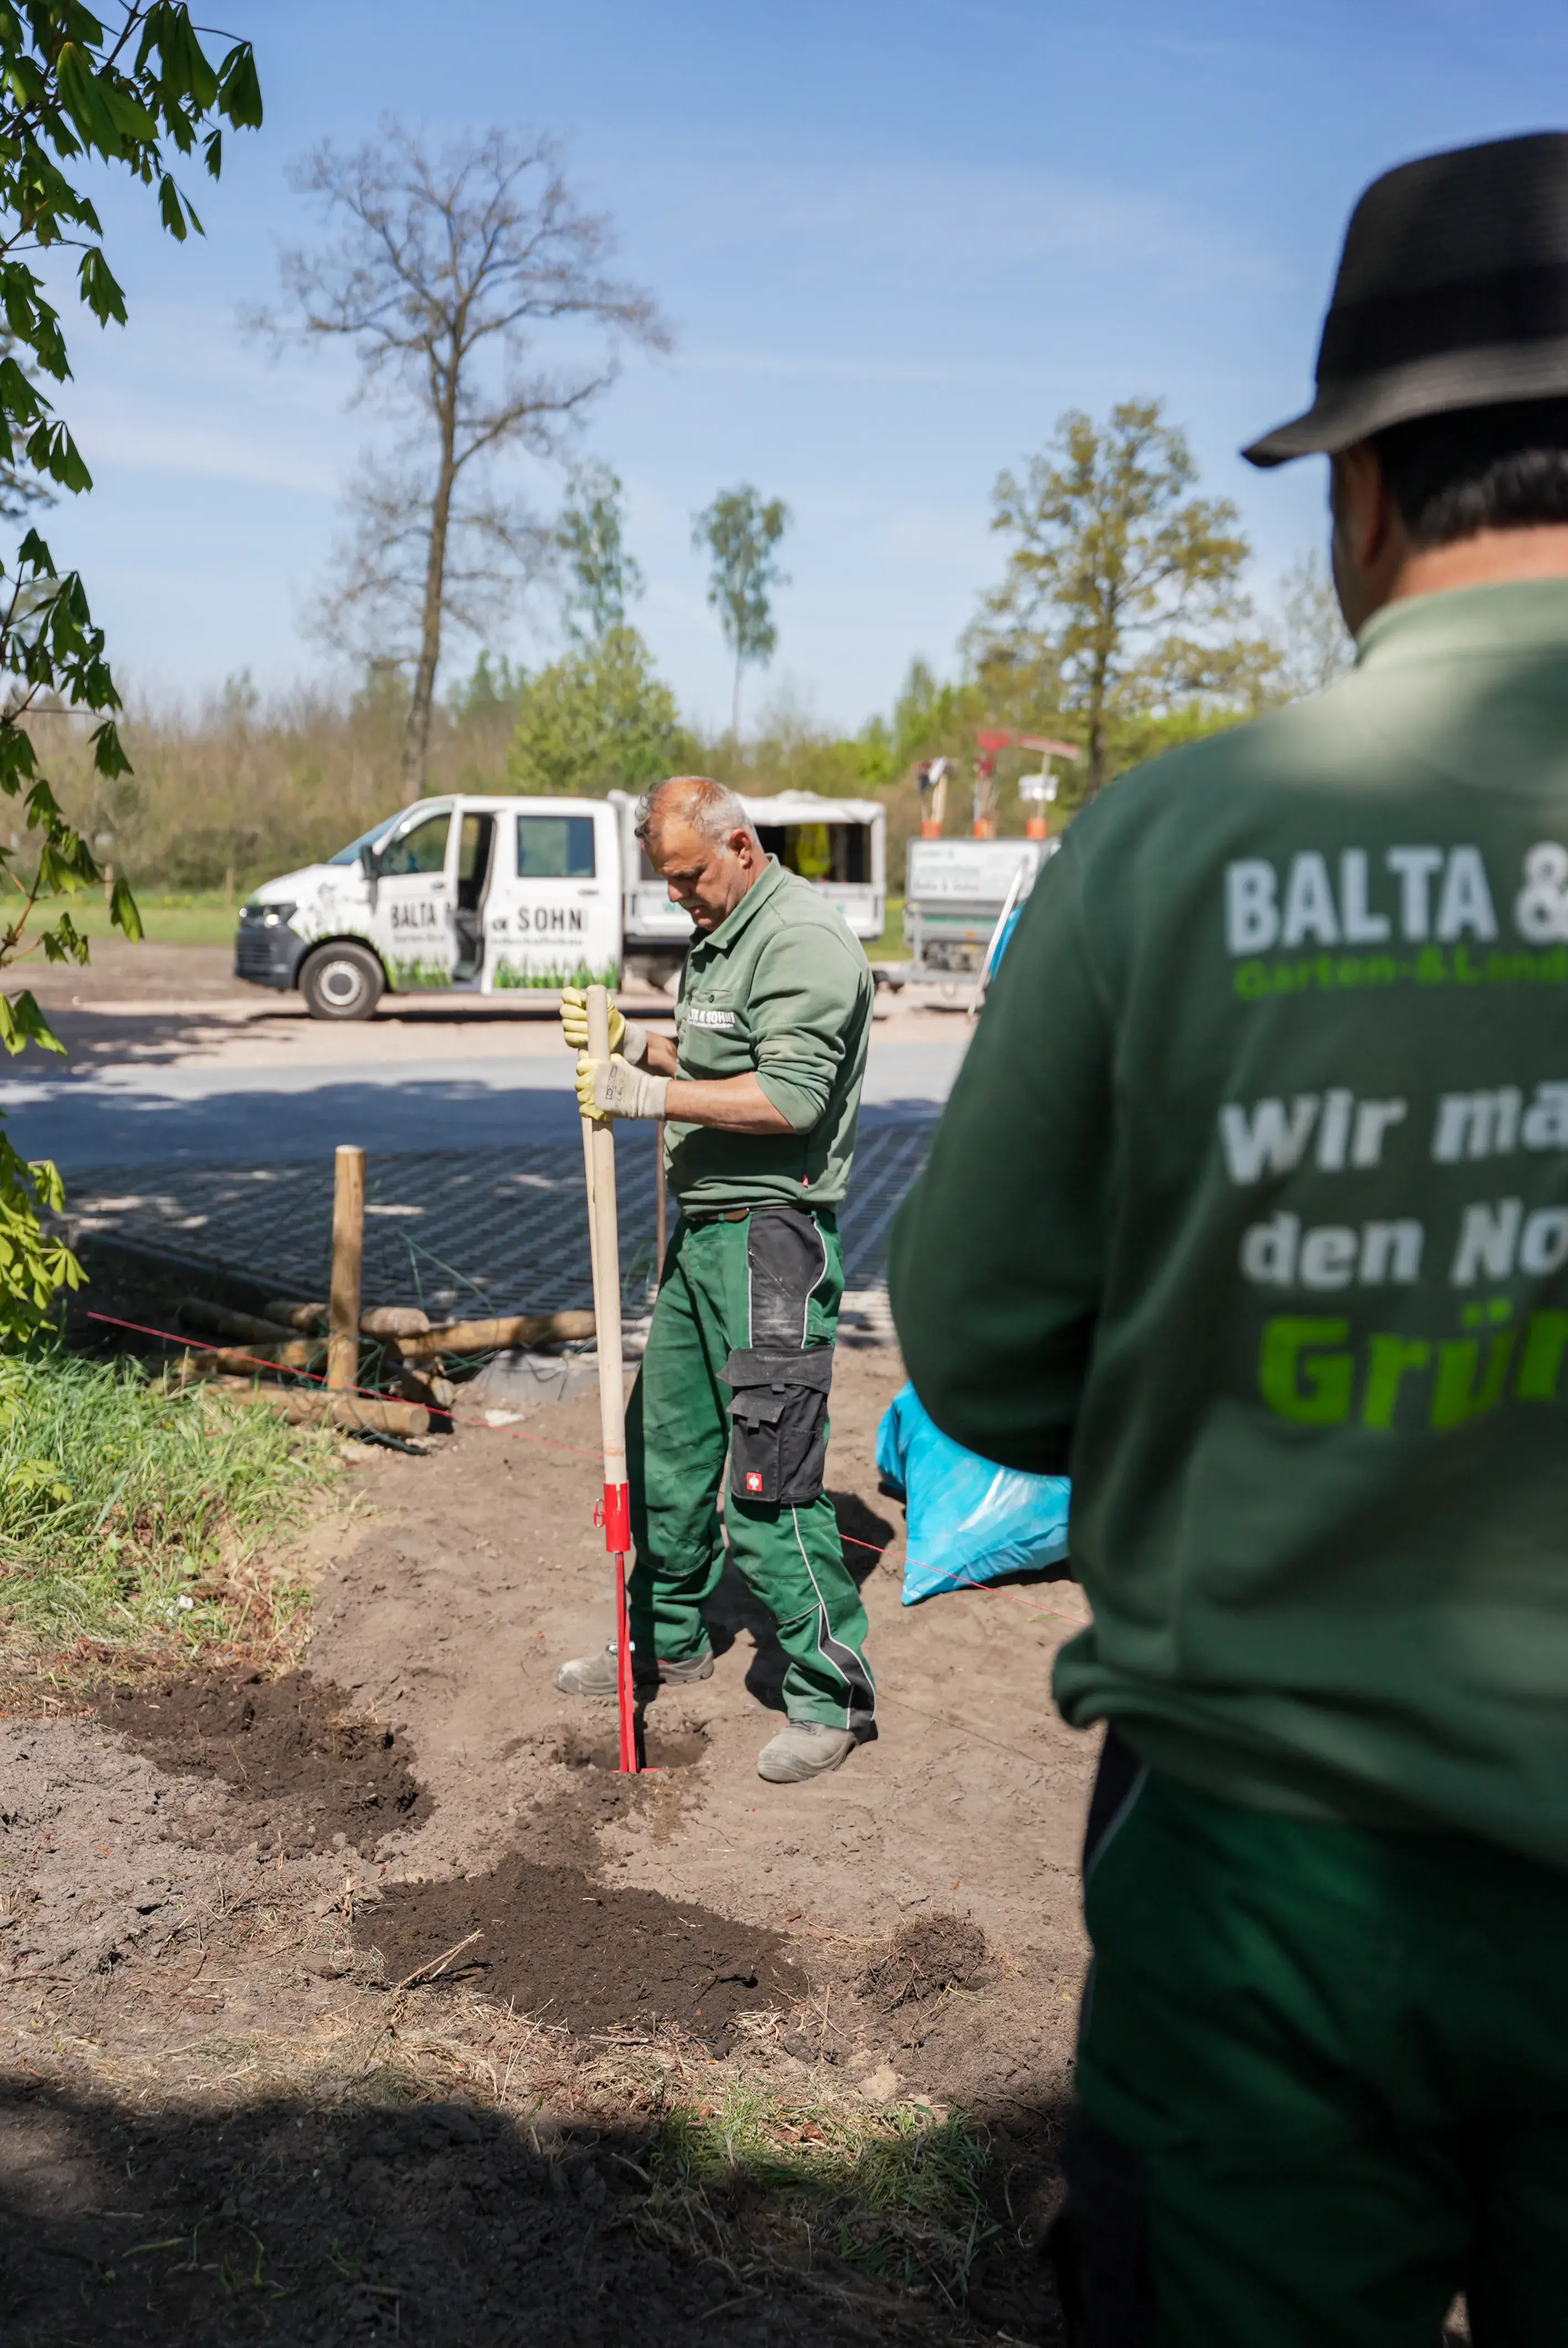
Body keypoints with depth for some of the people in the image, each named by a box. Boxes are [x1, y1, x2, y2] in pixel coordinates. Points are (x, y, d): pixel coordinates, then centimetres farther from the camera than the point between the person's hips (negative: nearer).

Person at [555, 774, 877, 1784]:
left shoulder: (803, 939, -15)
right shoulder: (721, 935, 18)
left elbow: (790, 1096, -24)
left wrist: (652, 1094, -21)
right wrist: (629, 1043, 8)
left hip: (771, 1239, -10)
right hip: (702, 1230, 10)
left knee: (769, 1480, -8)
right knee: (667, 1443, 19)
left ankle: (834, 1693, 5)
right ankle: (668, 1637, 36)